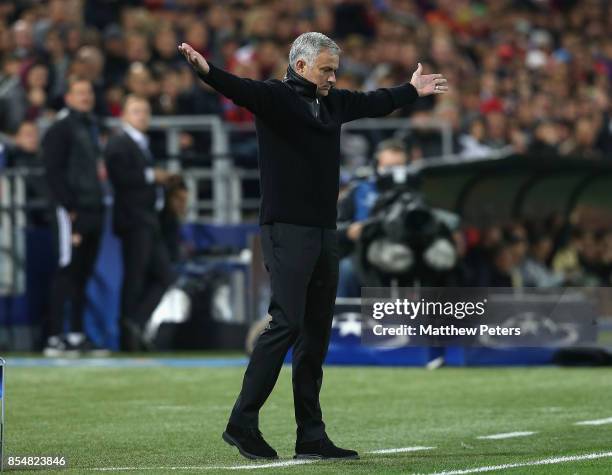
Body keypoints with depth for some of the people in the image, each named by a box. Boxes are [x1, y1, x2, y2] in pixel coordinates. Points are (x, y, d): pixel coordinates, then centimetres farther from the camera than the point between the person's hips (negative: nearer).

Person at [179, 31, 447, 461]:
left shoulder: (334, 102, 17)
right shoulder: (275, 97, -5)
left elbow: (375, 103, 35)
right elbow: (239, 89, -25)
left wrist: (413, 90, 50)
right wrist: (207, 70, -45)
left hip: (325, 232, 8)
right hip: (287, 231, -8)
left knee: (316, 333, 7)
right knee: (286, 323, -16)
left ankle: (311, 437, 10)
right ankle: (243, 423, -11)